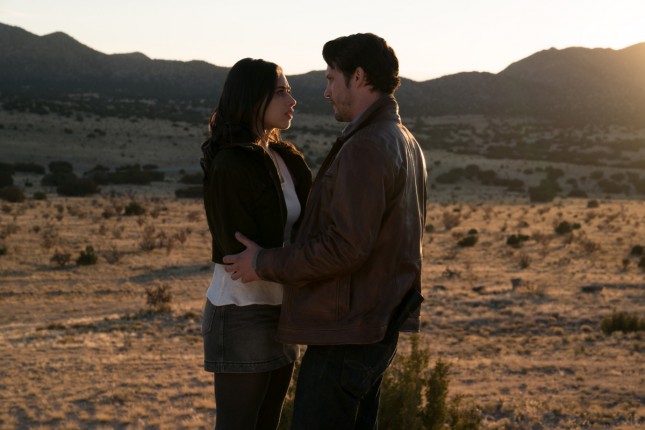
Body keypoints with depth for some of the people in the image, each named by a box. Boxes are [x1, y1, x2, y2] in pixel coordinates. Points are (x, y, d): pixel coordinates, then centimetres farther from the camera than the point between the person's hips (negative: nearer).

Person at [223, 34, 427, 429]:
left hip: (347, 333, -10)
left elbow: (346, 247, -25)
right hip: (380, 326, 10)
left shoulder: (365, 149, -19)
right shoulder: (407, 144, 13)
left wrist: (265, 264, -14)